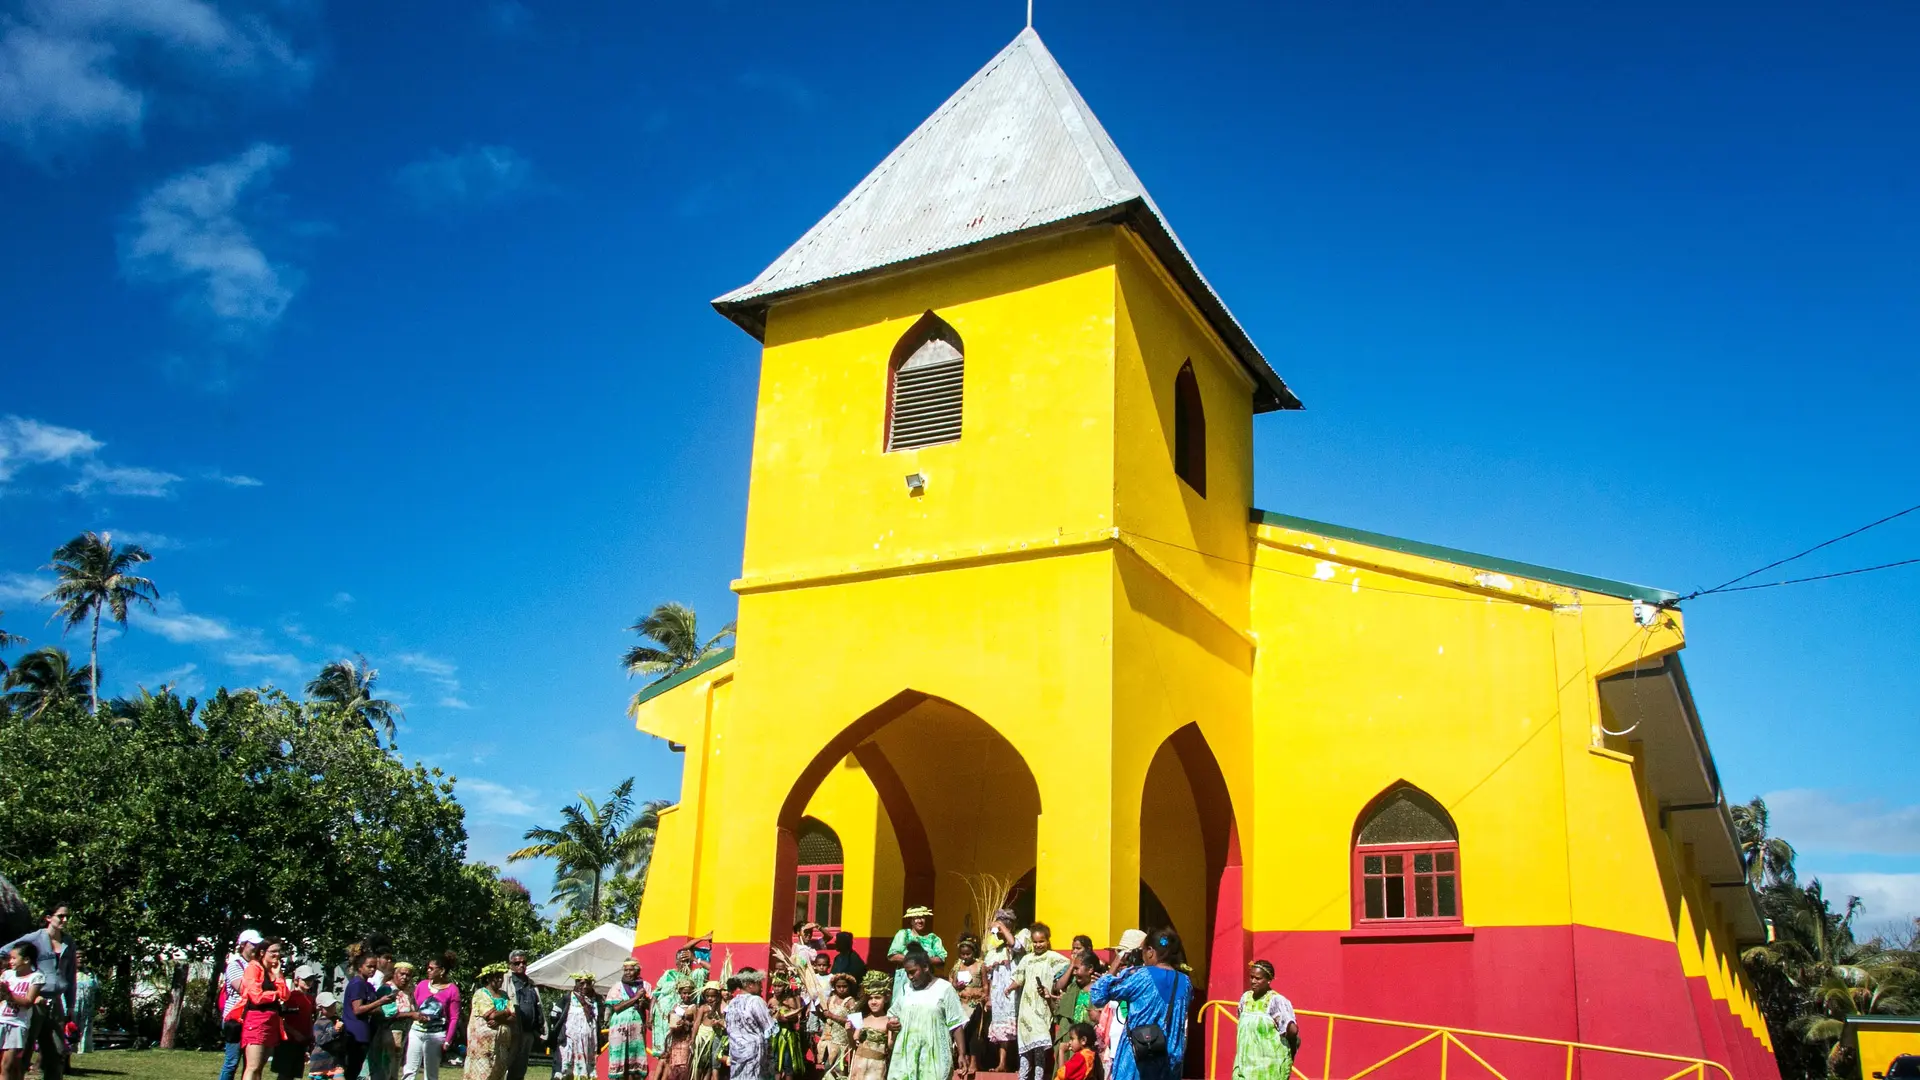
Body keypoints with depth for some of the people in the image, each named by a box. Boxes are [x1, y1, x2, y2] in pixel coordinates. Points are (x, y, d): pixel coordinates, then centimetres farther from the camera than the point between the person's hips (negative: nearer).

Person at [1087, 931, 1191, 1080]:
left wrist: (1113, 970, 5)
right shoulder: (1185, 982, 5)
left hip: (1138, 1057, -5)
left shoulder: (1141, 977, -9)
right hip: (1170, 1060, 5)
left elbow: (1098, 996, -7)